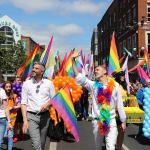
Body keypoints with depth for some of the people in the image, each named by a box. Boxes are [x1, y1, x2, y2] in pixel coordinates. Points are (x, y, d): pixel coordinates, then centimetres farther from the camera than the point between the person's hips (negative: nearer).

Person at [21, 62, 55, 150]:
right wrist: (25, 120, -8)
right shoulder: (27, 83, 3)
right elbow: (23, 103, 0)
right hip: (31, 116, -1)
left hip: (45, 115, 1)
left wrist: (47, 104, -13)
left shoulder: (49, 83, 4)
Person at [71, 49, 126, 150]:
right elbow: (79, 77, -8)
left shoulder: (115, 85, -3)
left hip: (111, 121, -2)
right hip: (97, 121, 2)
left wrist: (123, 120, 4)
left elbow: (119, 104, 1)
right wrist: (73, 60, -15)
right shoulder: (93, 85, 0)